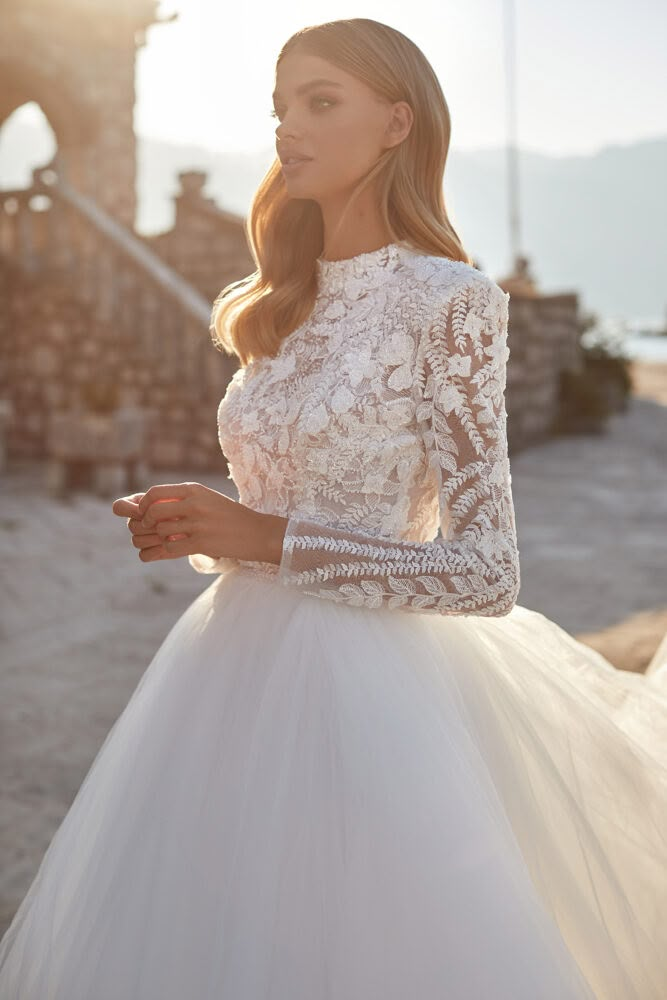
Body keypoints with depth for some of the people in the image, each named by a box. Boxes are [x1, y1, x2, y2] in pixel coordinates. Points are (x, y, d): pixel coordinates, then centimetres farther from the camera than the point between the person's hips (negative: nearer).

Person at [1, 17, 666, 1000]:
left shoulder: (448, 298, -11)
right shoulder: (287, 301, 10)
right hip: (234, 668, 7)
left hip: (355, 681, -7)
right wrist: (200, 527, -1)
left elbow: (485, 573, -16)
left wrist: (266, 540, -16)